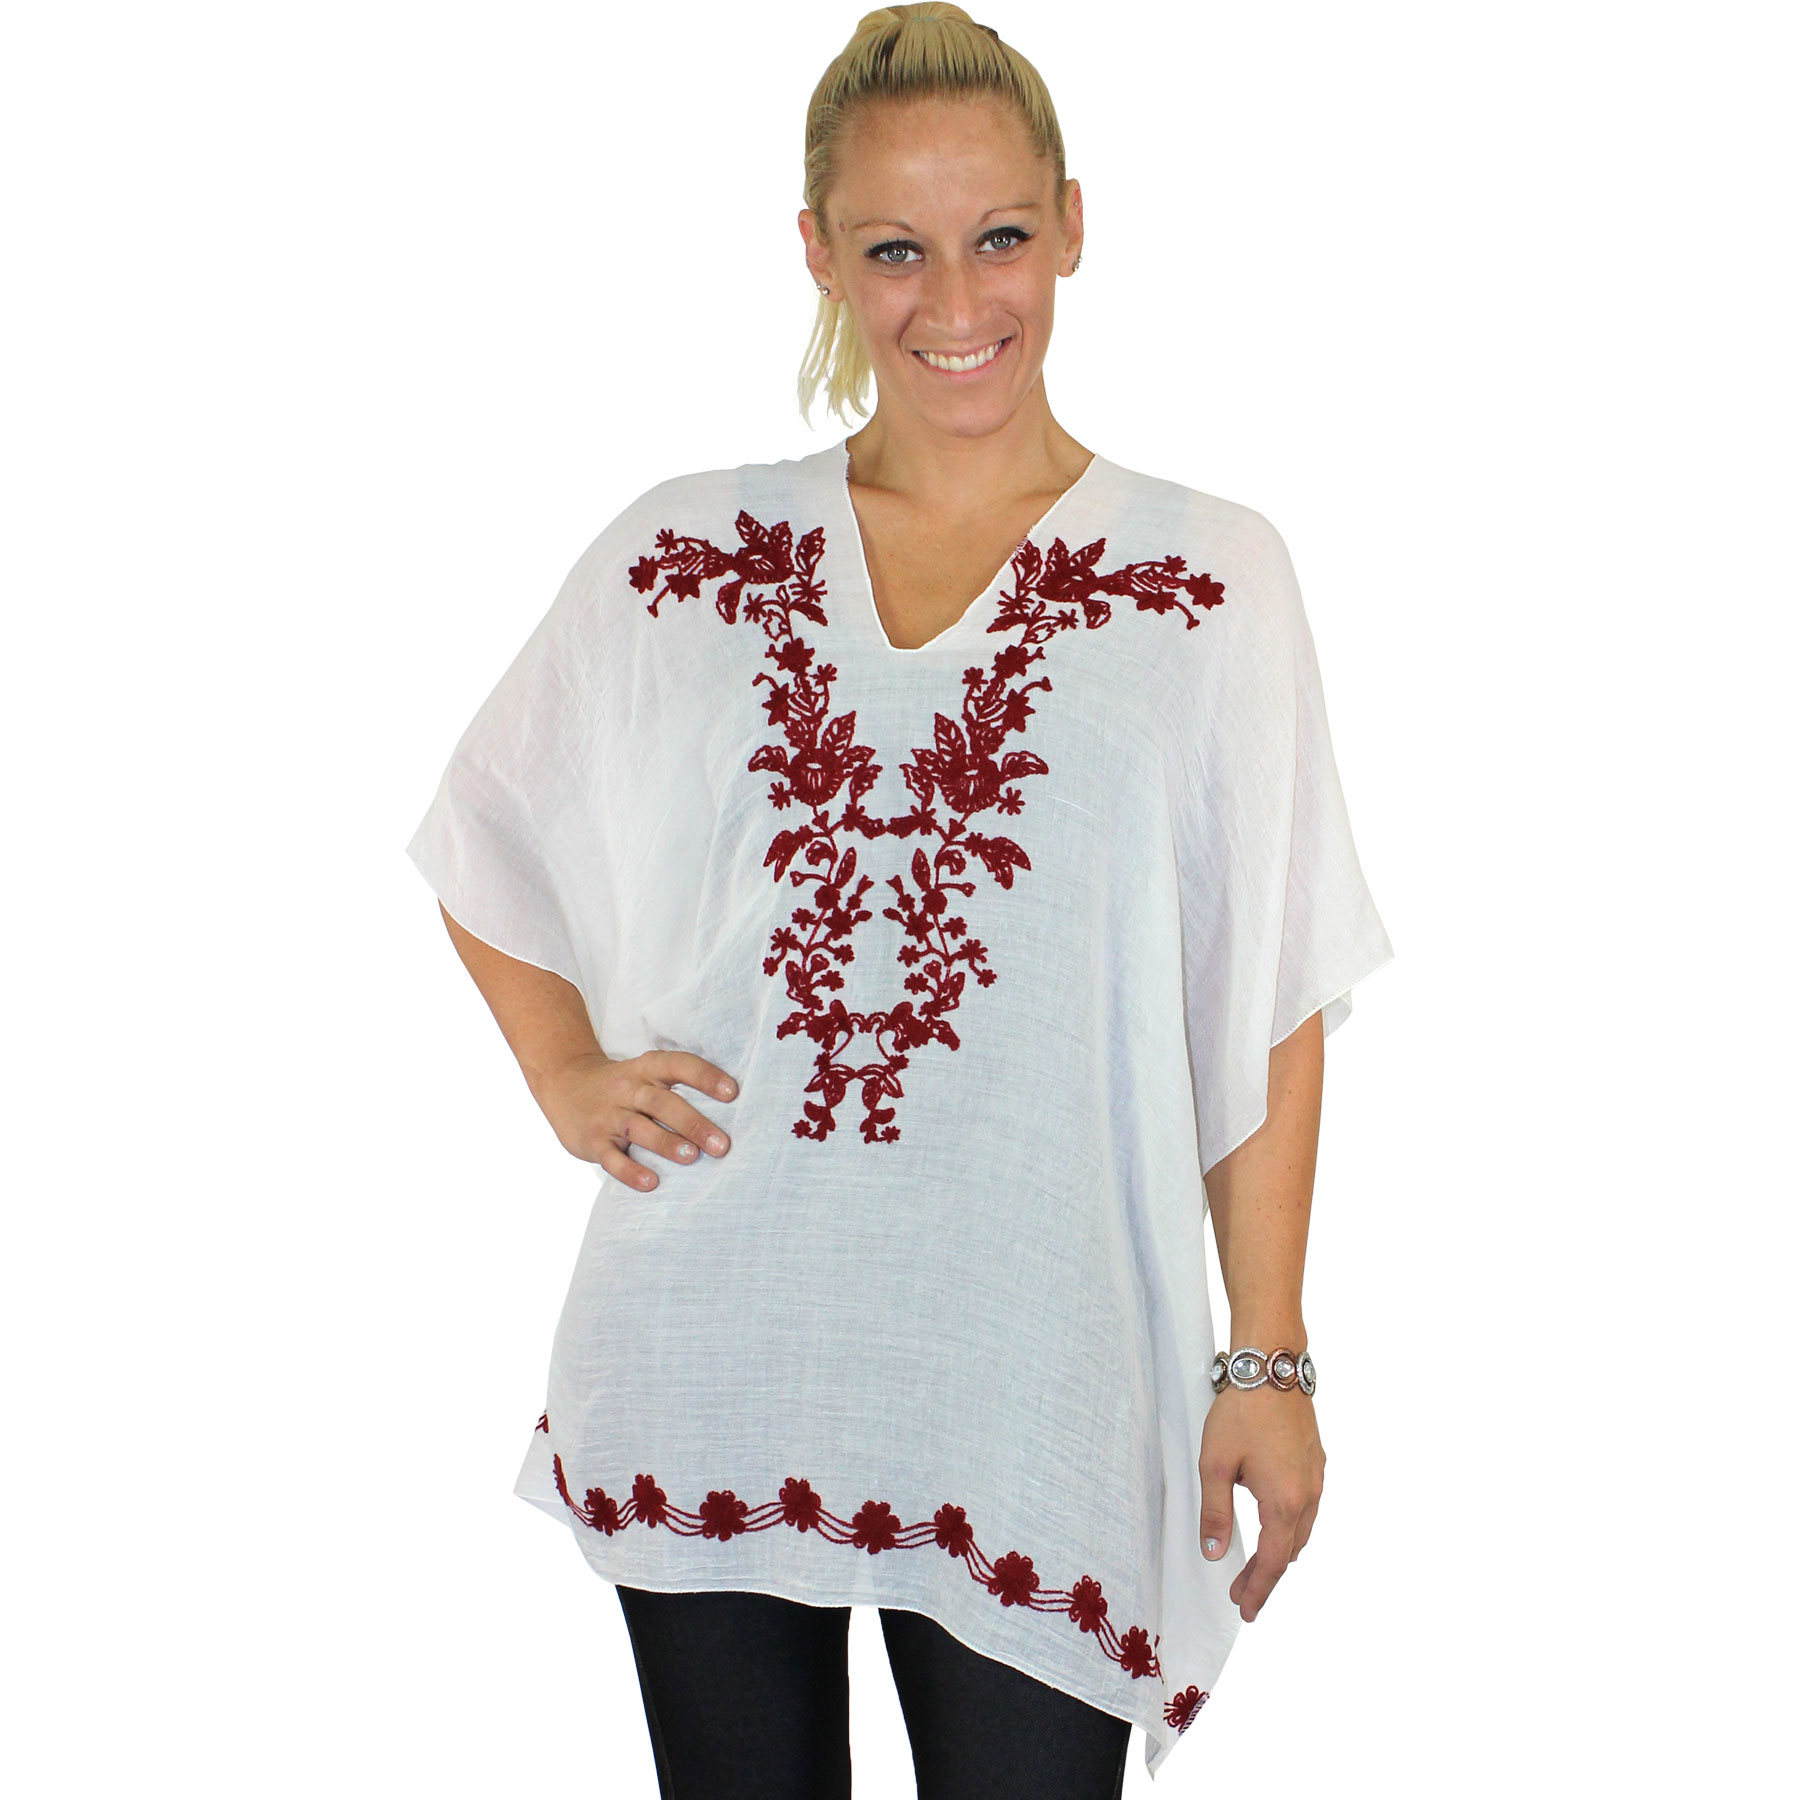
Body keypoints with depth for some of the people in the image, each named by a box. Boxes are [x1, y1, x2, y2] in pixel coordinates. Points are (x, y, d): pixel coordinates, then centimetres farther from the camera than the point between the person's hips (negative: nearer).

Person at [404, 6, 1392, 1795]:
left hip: (1033, 1385, -2)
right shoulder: (680, 559, 5)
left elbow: (1267, 1013, 0)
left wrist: (1268, 1365, -1)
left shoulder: (1211, 583, -1)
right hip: (706, 1369, 2)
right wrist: (565, 1077, 6)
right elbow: (491, 842, 20)